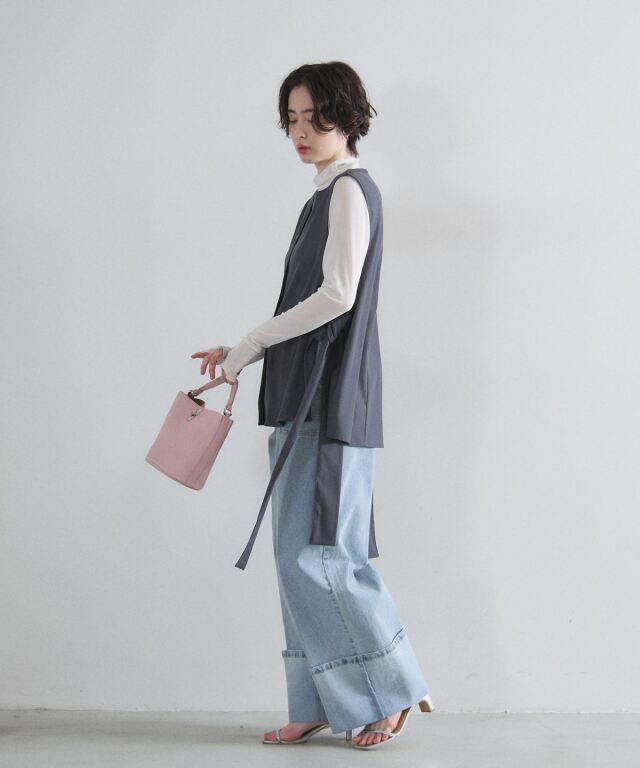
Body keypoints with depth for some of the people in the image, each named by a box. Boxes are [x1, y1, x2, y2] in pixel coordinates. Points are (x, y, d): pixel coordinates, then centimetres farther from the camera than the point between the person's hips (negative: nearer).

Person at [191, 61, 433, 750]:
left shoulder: (351, 189, -8)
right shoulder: (328, 195, 20)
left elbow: (337, 296, -18)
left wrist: (249, 344, -11)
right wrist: (243, 355, 15)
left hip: (331, 401, -10)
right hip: (307, 399, 10)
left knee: (315, 553, -8)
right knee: (301, 554, 9)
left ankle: (390, 689, 4)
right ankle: (318, 705, 14)